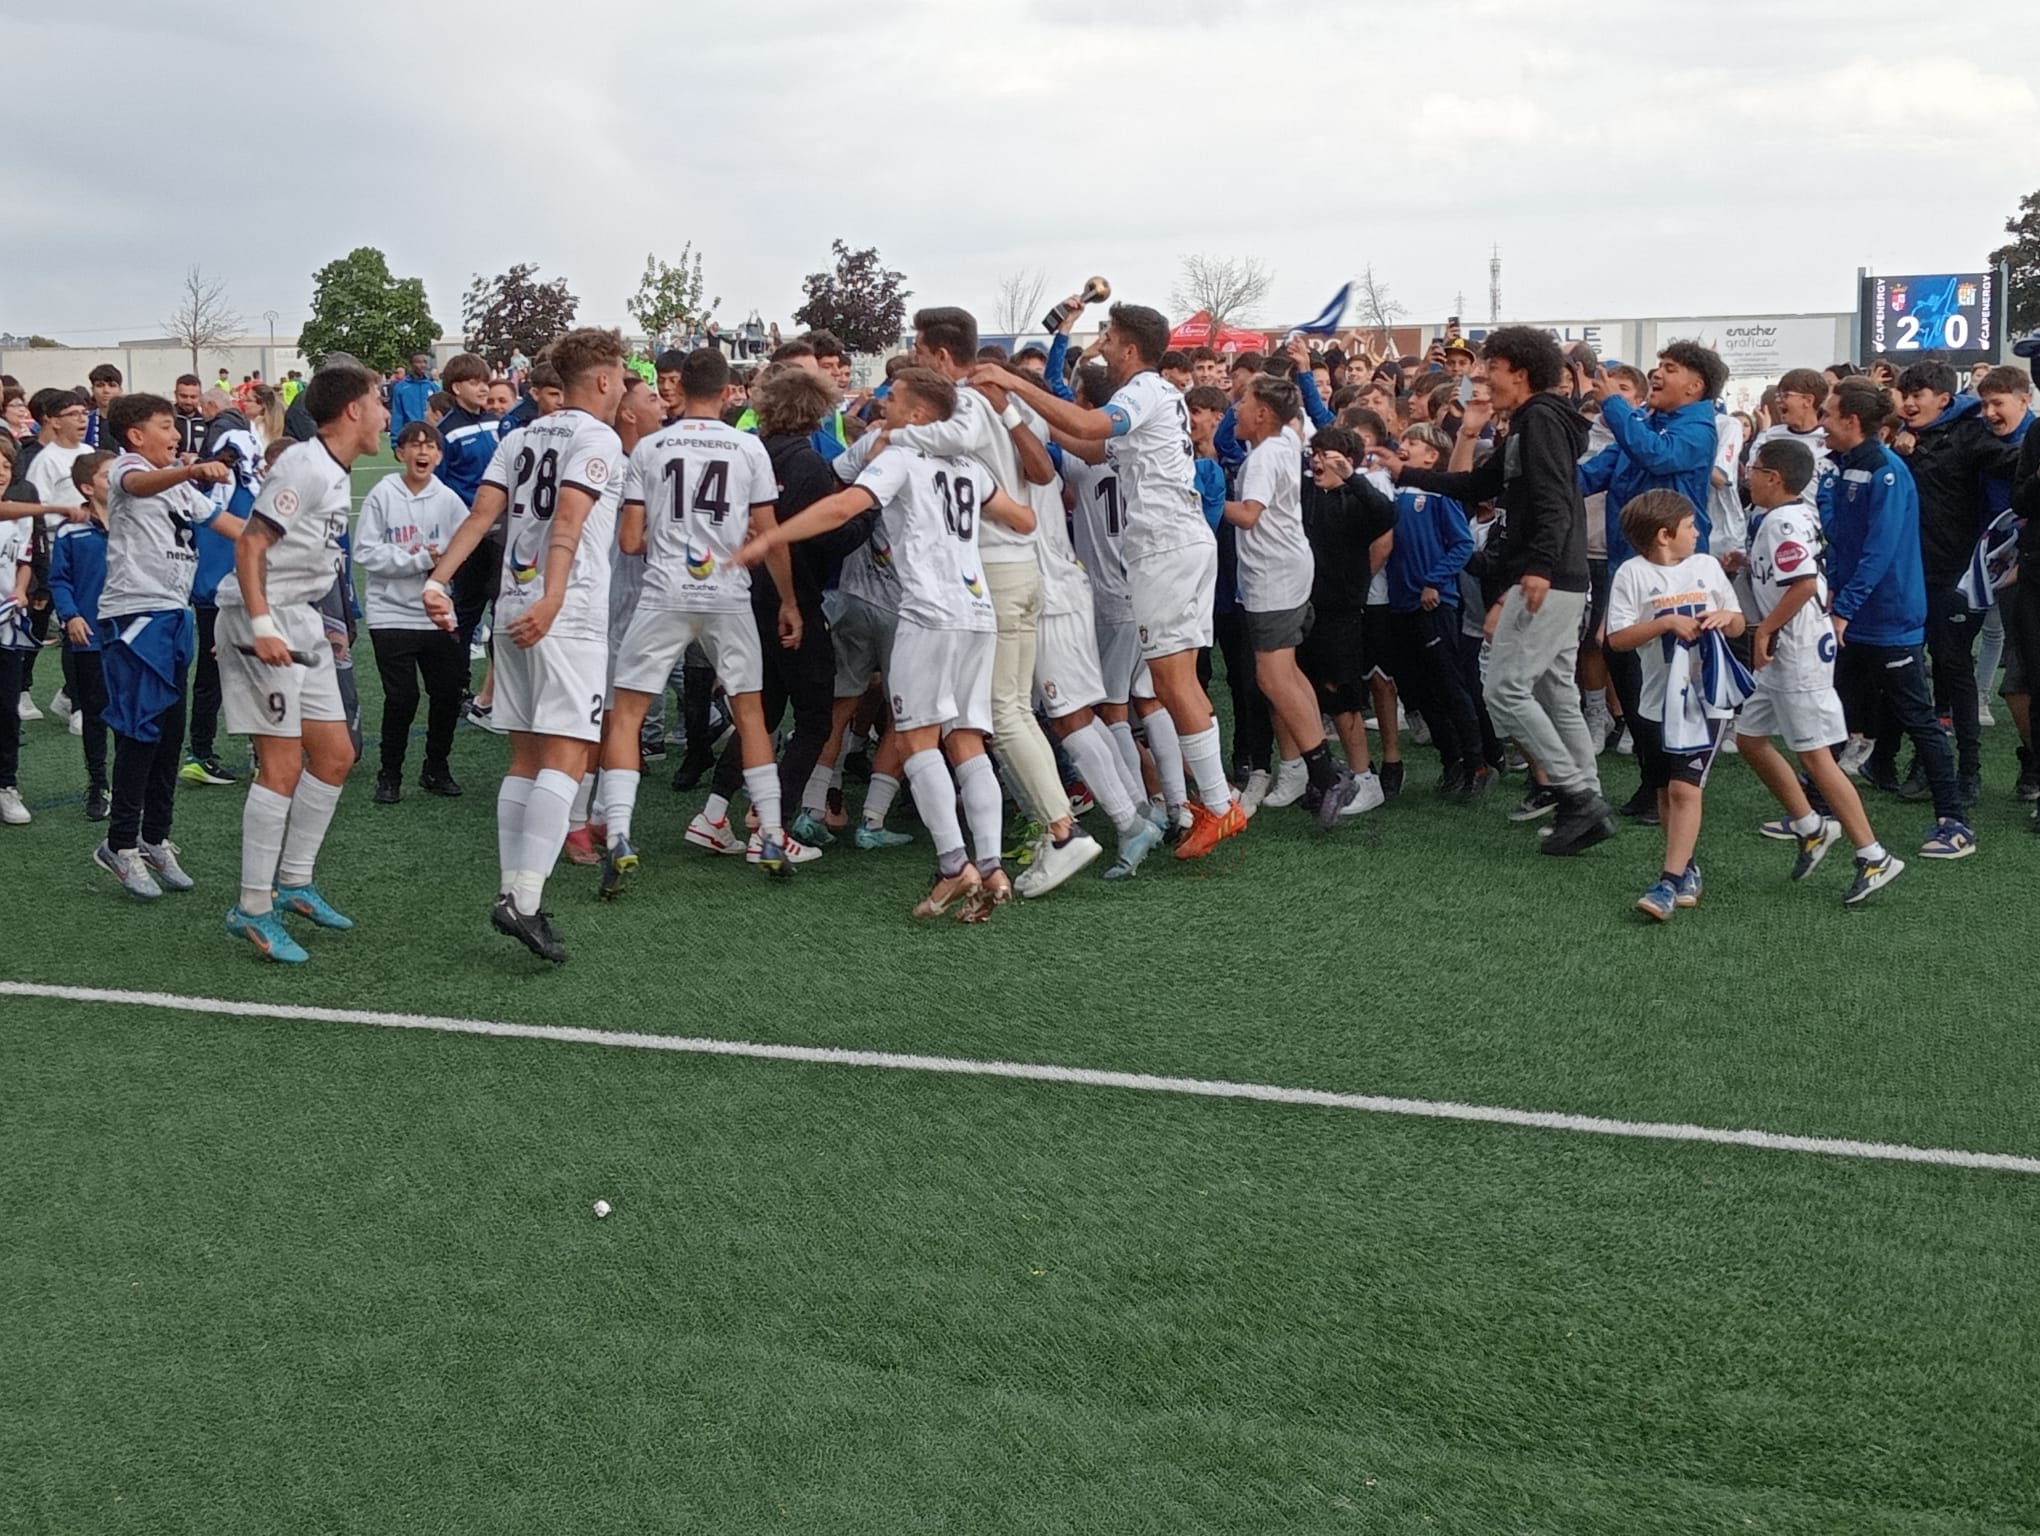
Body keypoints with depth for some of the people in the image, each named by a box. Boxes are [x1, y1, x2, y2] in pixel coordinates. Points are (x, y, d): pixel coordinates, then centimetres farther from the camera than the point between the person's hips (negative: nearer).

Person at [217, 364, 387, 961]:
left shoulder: (338, 473, 14)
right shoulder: (304, 465, -15)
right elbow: (249, 543, -19)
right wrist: (261, 624, -27)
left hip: (303, 623, 10)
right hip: (265, 622, -10)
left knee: (334, 755, 12)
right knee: (283, 765, -10)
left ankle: (293, 883, 23)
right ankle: (253, 910, -4)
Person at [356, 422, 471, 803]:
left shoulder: (448, 499, 1)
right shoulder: (382, 494, -6)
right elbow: (365, 552, -10)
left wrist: (437, 558, -18)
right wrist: (420, 559, -13)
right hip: (391, 613, -3)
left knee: (448, 693, 6)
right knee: (401, 699, -4)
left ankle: (437, 768, 26)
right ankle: (390, 775, 13)